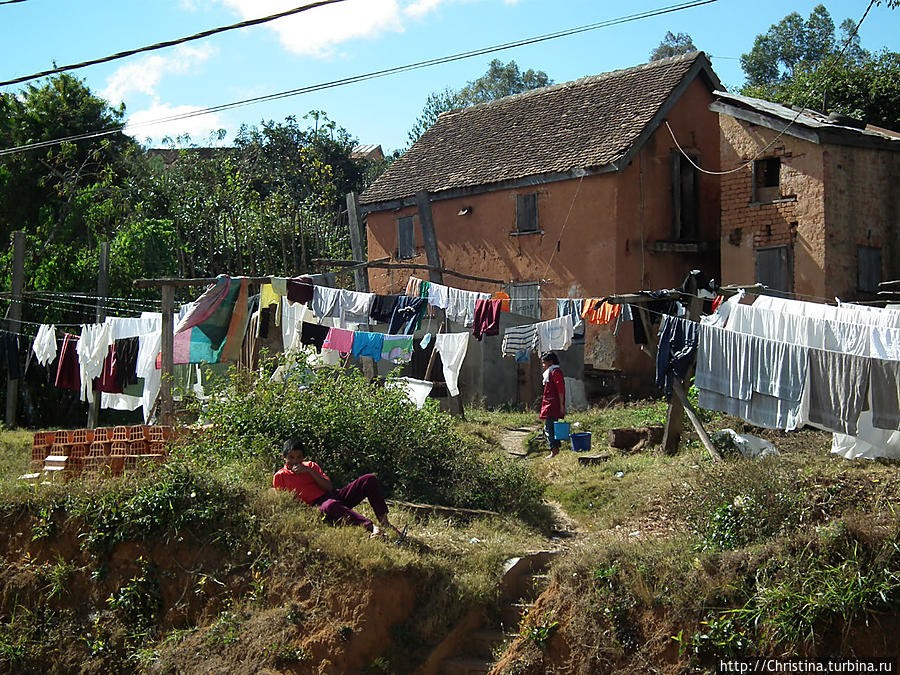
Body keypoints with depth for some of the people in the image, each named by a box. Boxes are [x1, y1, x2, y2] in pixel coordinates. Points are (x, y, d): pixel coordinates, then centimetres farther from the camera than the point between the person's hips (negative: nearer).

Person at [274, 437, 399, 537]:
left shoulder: (311, 466, 19)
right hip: (318, 505, -6)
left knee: (369, 479, -11)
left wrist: (310, 471, -3)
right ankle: (371, 527, -59)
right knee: (330, 505, -45)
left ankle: (384, 523, -17)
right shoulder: (280, 477, 9)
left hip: (335, 495, 6)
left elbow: (329, 487, 7)